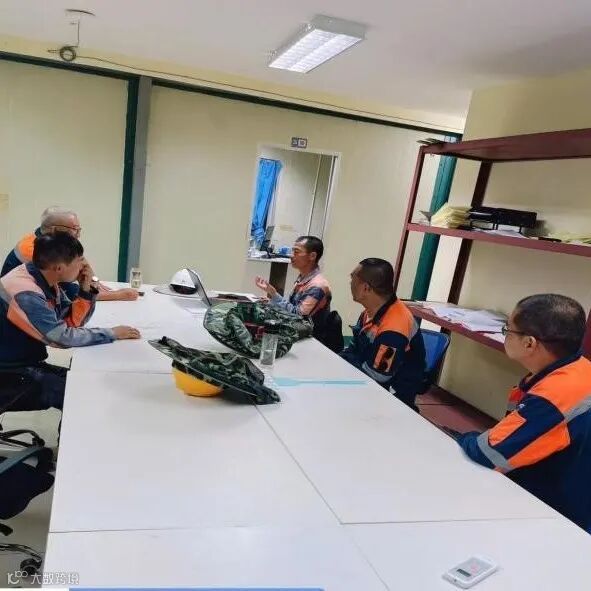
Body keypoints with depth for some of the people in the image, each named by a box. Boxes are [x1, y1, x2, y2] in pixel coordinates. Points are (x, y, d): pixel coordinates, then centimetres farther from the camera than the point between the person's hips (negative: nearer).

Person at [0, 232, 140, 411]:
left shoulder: (47, 281, 0)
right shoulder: (26, 293, -27)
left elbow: (72, 322, 6)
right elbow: (62, 336, -25)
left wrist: (86, 289, -8)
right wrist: (112, 333, -16)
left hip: (29, 362, 8)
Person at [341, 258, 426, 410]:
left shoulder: (394, 328, -29)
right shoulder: (372, 311, 1)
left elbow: (374, 375, -24)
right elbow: (354, 349, 11)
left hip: (394, 394, -8)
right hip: (370, 381, 8)